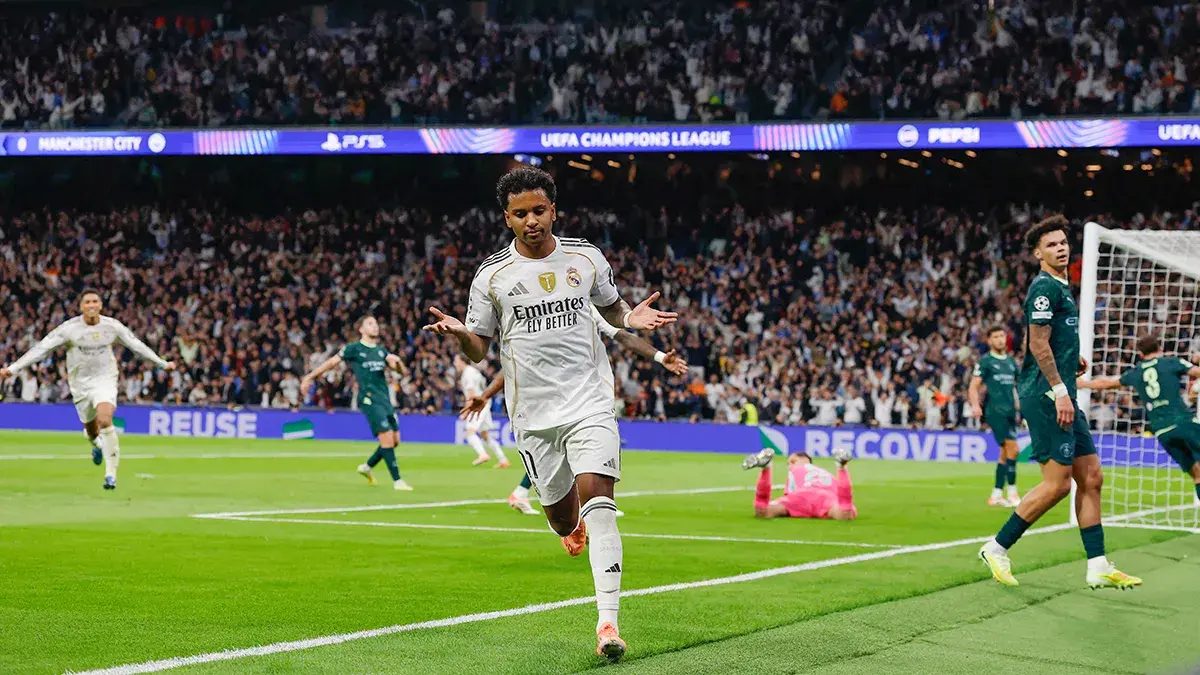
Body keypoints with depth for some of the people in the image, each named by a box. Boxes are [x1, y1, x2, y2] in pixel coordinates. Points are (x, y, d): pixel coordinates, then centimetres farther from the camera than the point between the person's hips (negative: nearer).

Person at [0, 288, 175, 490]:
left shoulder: (113, 326, -7)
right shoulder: (69, 328, -12)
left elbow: (137, 346, 7)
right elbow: (41, 349, -13)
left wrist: (163, 364, 12)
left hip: (105, 380, -1)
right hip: (80, 384, 1)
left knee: (105, 420, -25)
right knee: (91, 429, 12)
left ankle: (111, 474, -19)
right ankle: (97, 445, 53)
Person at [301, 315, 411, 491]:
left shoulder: (381, 350, 17)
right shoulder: (353, 349, 1)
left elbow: (402, 371, 15)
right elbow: (331, 363, 8)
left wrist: (397, 361, -7)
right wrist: (309, 377, 9)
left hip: (385, 399, 7)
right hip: (369, 399, -7)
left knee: (395, 440, 6)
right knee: (387, 437, -16)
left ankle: (368, 466, 28)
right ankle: (397, 480, -14)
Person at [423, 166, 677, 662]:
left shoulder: (586, 258, 3)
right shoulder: (492, 275, 0)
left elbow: (611, 307, 21)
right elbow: (478, 349, 5)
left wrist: (632, 318, -2)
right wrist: (458, 333, -18)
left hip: (590, 403, -1)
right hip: (533, 414, 1)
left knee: (598, 502, -17)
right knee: (561, 516, 8)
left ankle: (608, 621, -19)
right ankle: (572, 526, 50)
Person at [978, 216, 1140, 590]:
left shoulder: (1060, 287, 20)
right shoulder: (1045, 286, -10)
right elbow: (1038, 344, -18)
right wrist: (1059, 391, -21)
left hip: (1060, 396, 10)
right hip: (1046, 394, -10)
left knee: (1090, 476, 6)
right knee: (1057, 483, -10)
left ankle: (1098, 567, 7)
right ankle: (997, 548, 1)